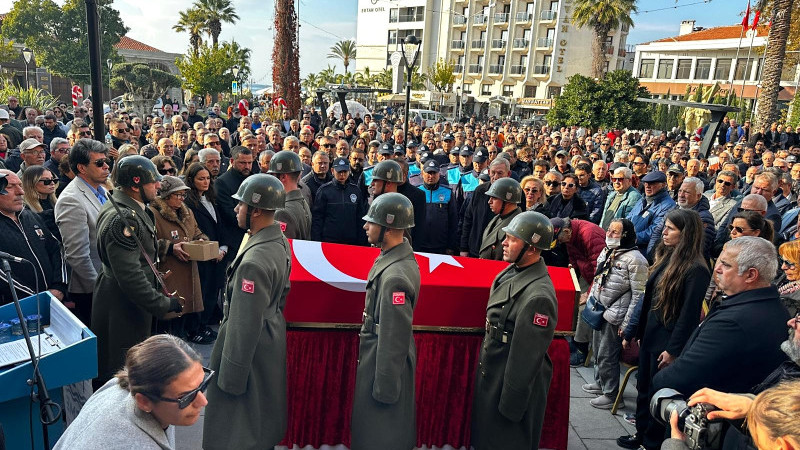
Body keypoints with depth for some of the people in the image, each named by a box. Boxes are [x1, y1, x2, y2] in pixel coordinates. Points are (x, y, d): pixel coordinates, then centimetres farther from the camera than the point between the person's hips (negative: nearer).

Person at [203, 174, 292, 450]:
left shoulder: (254, 261, -30)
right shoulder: (281, 243, -1)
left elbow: (244, 324, -26)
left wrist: (231, 377, -17)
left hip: (251, 349, -9)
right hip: (272, 339, 9)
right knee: (263, 421, 27)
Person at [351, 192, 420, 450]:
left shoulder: (395, 277, -29)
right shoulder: (400, 255, 1)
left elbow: (394, 337, -25)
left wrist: (384, 388, -17)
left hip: (385, 362, -9)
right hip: (378, 355, 9)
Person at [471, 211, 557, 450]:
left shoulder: (538, 296, -28)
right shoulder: (511, 271, 0)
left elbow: (527, 358, -23)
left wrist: (511, 405, -17)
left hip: (513, 385, -8)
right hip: (490, 376, 8)